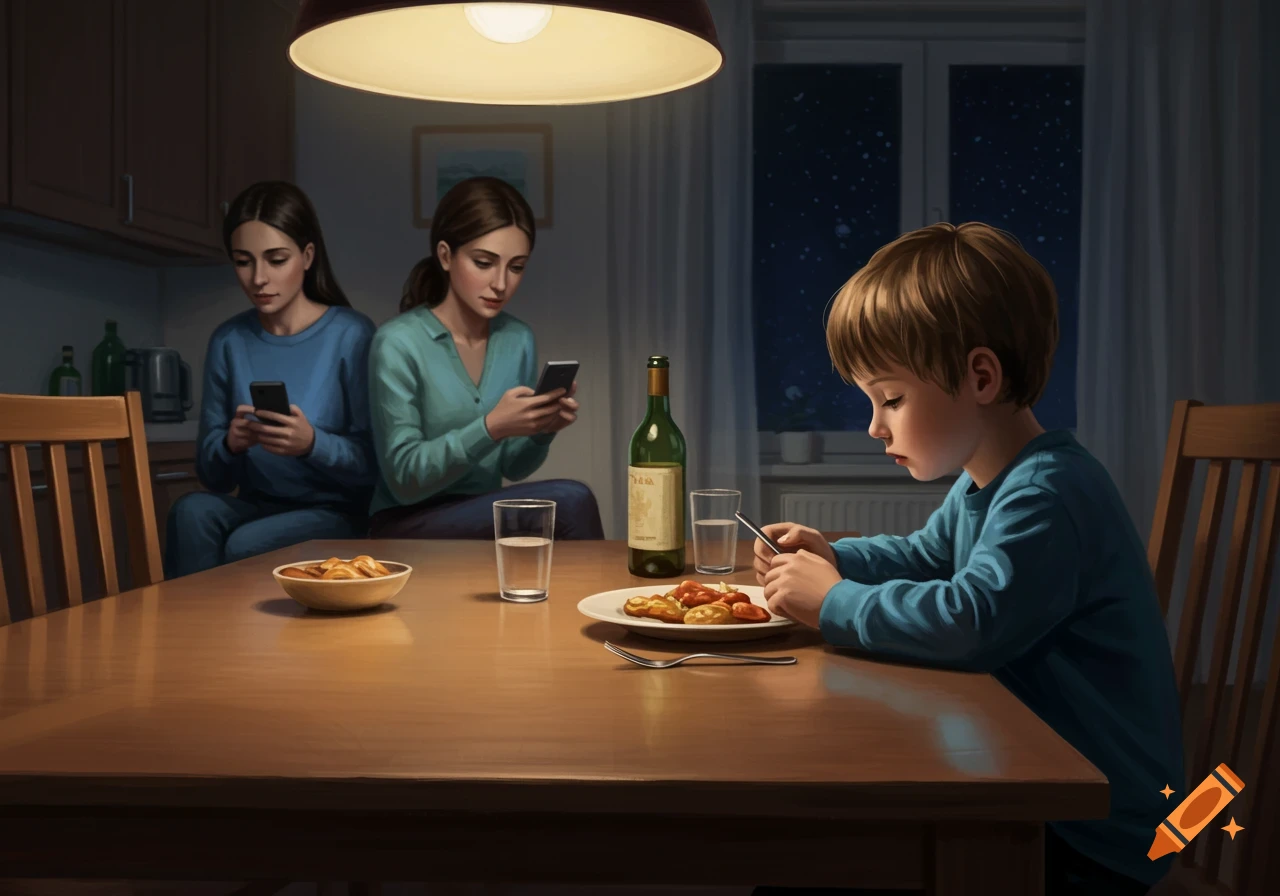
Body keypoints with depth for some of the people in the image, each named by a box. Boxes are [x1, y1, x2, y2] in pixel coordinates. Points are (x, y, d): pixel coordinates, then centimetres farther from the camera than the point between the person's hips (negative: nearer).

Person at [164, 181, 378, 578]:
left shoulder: (351, 335, -9)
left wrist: (312, 444, -28)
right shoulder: (228, 341, 4)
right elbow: (210, 472, 5)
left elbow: (374, 463, -10)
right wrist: (229, 444, -18)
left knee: (245, 546, -31)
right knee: (192, 510, -26)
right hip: (256, 507, 4)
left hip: (335, 512, -4)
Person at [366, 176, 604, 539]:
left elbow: (512, 469, 10)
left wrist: (543, 430, -11)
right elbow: (404, 478, -15)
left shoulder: (519, 340, 3)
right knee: (570, 501, -24)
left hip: (485, 518, 5)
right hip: (408, 526, -5)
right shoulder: (398, 343, -14)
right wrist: (490, 428, -27)